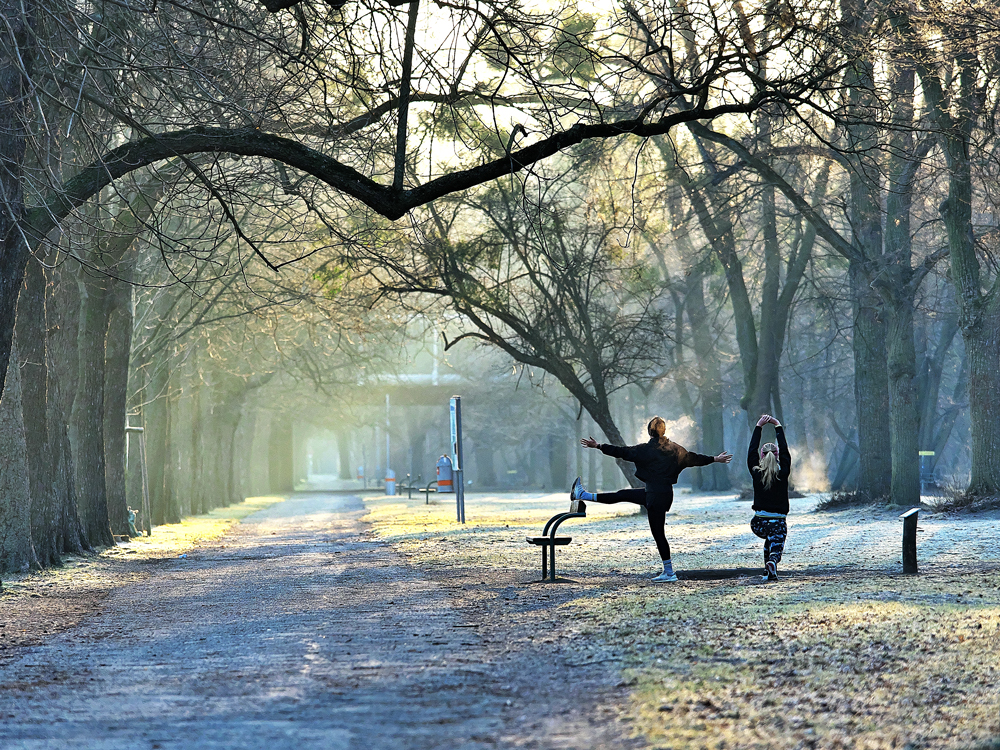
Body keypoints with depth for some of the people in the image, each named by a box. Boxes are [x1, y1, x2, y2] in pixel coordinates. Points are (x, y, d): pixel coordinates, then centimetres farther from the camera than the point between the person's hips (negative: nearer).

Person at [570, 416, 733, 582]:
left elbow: (622, 452, -10)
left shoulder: (647, 450, -15)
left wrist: (598, 446, -1)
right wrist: (715, 459, 29)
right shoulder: (674, 449, 3)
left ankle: (669, 572, 4)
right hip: (666, 493, 8)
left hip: (656, 497, -8)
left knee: (658, 533, 0)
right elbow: (694, 458, 13)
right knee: (622, 495, 17)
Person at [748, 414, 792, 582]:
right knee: (775, 549, -1)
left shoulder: (756, 473, -4)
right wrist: (778, 427, 11)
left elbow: (752, 451, 7)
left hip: (758, 524, 2)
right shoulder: (783, 474, -6)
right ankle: (772, 563, -37)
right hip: (778, 523, -2)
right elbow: (785, 451, 5)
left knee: (769, 539, 33)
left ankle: (769, 570, 25)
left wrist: (758, 427, 11)